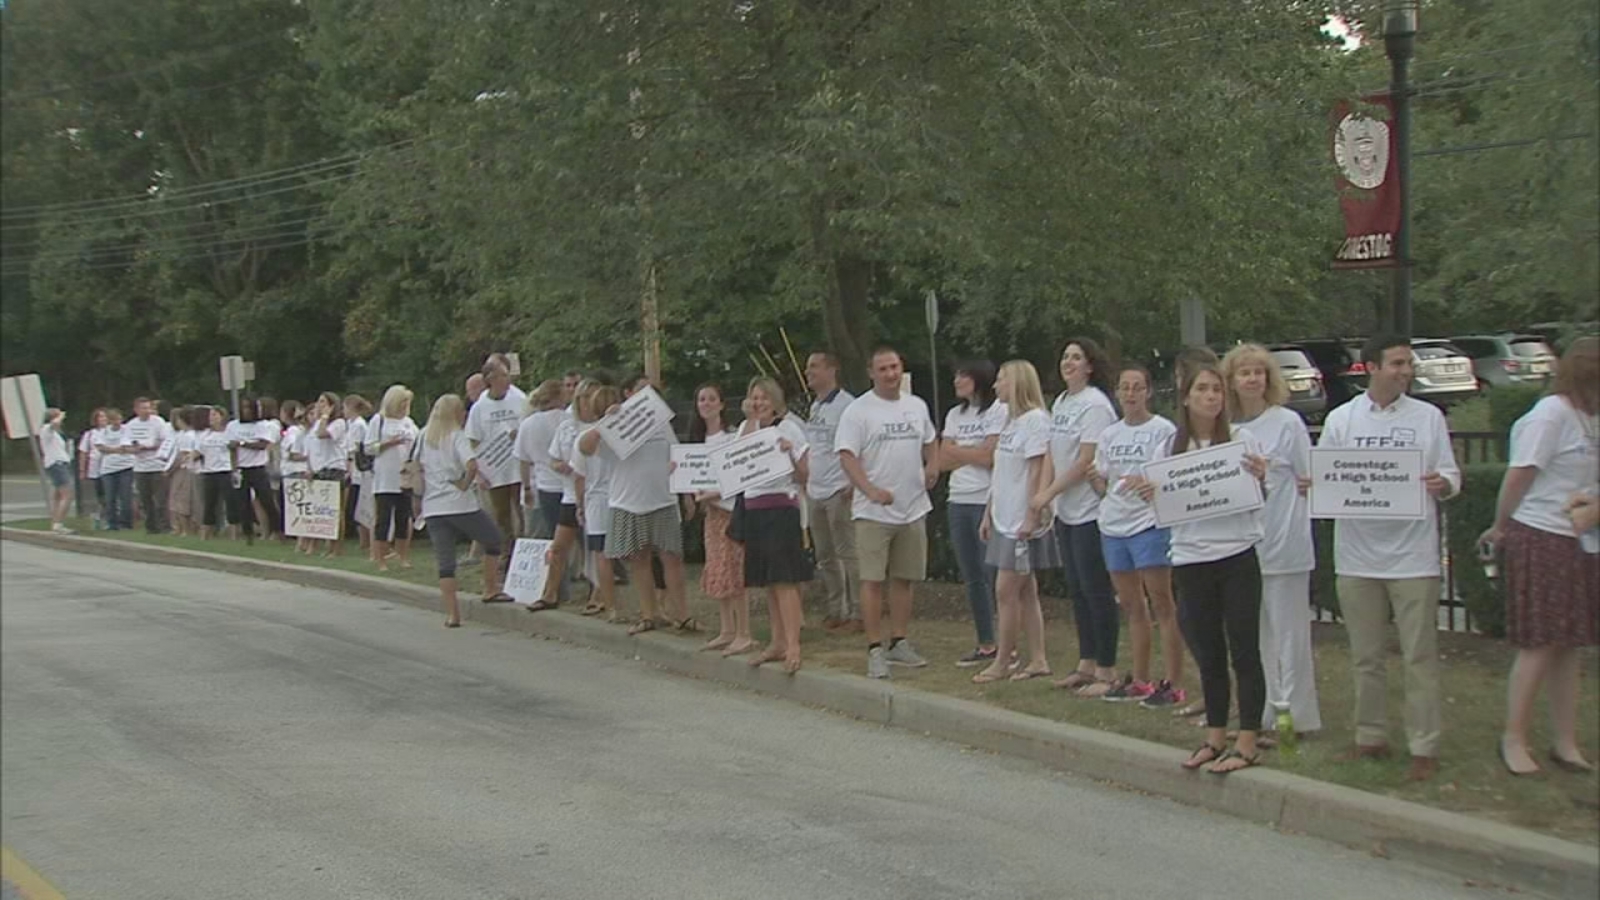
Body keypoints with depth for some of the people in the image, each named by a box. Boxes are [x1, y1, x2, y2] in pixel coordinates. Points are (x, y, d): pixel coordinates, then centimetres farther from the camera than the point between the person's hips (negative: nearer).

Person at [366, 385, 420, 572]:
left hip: (405, 478, 4)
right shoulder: (378, 420, 1)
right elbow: (369, 448, -4)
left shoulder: (408, 422, 15)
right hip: (384, 479, -4)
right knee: (383, 519, -4)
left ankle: (403, 557, 14)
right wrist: (390, 443, -15)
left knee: (403, 519, 6)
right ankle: (380, 560, 0)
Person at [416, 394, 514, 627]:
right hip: (461, 505, -5)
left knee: (445, 563, 5)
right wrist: (464, 485, -6)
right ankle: (491, 590, 17)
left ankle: (452, 614, 2)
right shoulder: (457, 436, -6)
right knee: (494, 541, 17)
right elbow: (471, 466, -22)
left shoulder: (423, 437, 12)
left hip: (432, 509, 5)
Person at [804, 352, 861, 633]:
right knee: (824, 557, 12)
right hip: (815, 492, 9)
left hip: (839, 491, -9)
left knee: (848, 554, -4)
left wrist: (853, 484, -20)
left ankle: (857, 614, 1)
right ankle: (834, 612, 20)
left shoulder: (846, 404, -11)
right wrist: (803, 480, 16)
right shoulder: (815, 406, 16)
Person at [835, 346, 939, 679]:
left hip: (913, 508, 5)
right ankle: (875, 650, -2)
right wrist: (871, 490, -25)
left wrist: (933, 464, 4)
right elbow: (847, 456, -13)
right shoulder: (858, 410, -7)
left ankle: (899, 642, 22)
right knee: (873, 580, -6)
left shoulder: (917, 406, 11)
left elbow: (930, 440, 26)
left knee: (903, 579, 11)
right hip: (874, 512, -5)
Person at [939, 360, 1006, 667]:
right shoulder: (955, 415, 16)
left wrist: (957, 450, -1)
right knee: (972, 578, 10)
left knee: (994, 576, -8)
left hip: (988, 501, -7)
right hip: (958, 501, 7)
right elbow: (943, 461, 9)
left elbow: (990, 457, -13)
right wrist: (974, 454, -5)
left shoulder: (999, 411, -5)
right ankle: (985, 645, 17)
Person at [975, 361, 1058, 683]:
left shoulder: (1035, 419, -12)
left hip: (1023, 523, -9)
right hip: (1005, 520, 9)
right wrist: (988, 513, 17)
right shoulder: (1010, 420, 16)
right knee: (1024, 591, 10)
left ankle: (1001, 662, 2)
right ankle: (1038, 661, 14)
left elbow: (1040, 471, -17)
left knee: (1006, 590, -5)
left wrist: (1032, 516, -20)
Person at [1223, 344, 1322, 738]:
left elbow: (1309, 479, -3)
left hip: (1283, 543, -5)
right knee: (1254, 631, 10)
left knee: (1289, 629, 0)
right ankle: (1270, 709, 19)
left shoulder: (1287, 422, -4)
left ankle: (1295, 712, 7)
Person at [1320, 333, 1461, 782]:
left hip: (1413, 555, -2)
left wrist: (1442, 484, -19)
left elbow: (1451, 476, 4)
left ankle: (1425, 748, 5)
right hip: (1358, 555, 2)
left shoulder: (1428, 417, 4)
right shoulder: (1341, 419, 5)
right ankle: (1371, 737, 24)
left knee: (1420, 656, -1)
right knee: (1366, 656, 12)